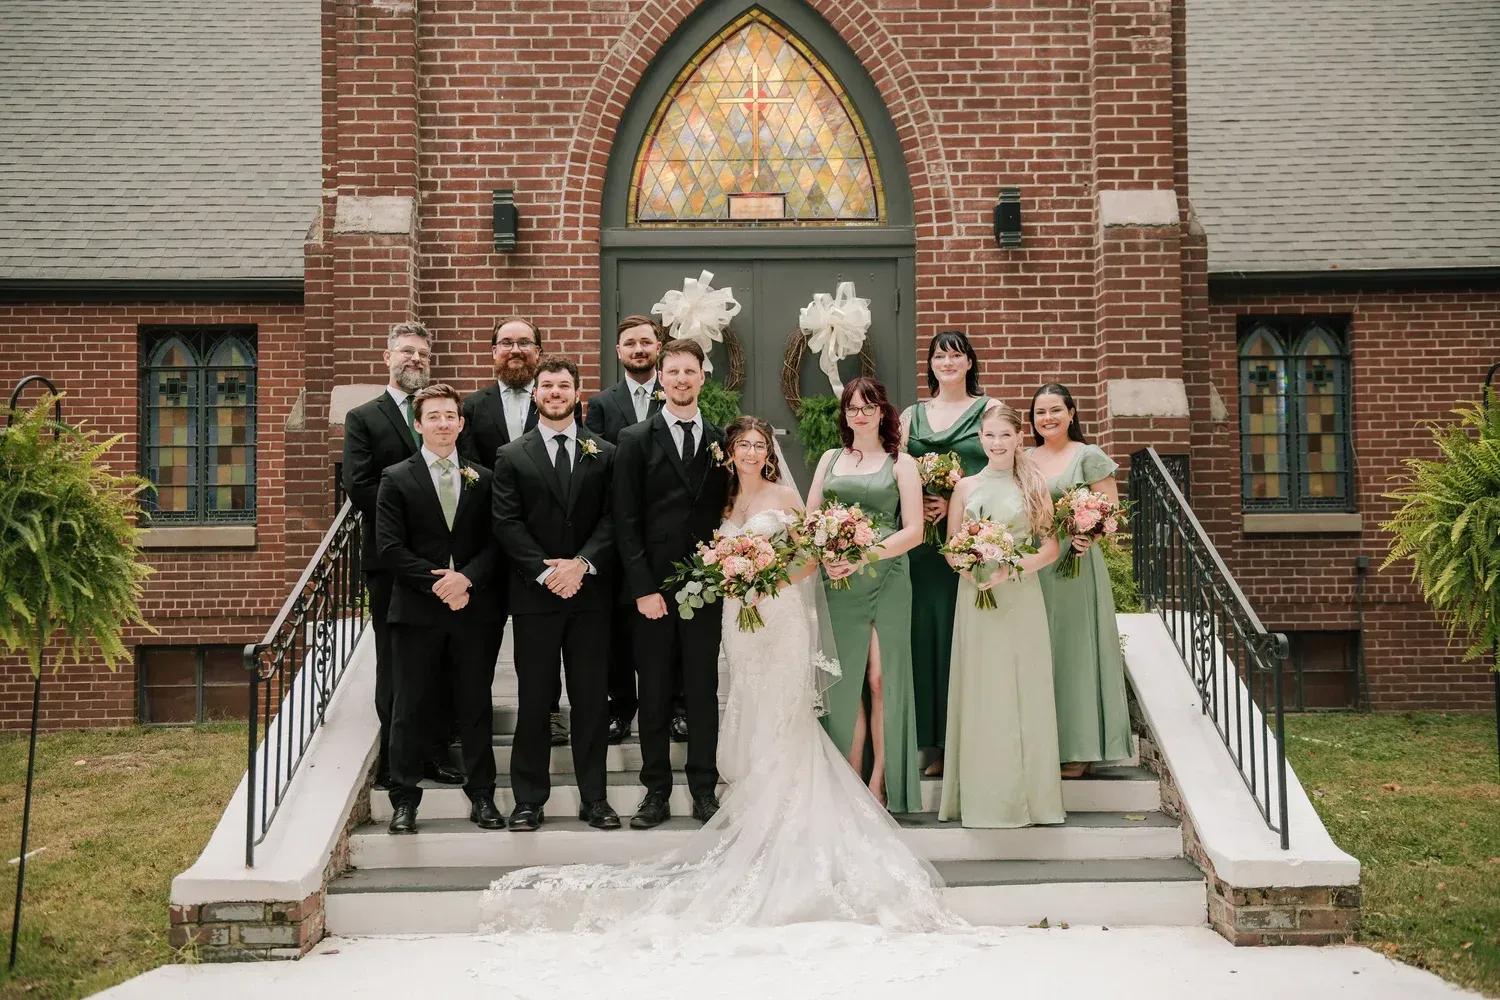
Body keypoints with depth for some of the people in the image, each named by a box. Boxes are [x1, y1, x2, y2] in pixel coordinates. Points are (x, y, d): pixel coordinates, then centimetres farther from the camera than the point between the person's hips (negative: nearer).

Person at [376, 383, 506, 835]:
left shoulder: (483, 479, 9)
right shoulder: (397, 479, 3)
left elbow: (495, 542, 4)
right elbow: (391, 548, -4)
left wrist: (466, 578, -13)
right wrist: (436, 583, -13)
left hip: (474, 608, 2)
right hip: (416, 611, -1)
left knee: (475, 704, 7)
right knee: (410, 707, 3)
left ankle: (481, 795, 17)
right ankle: (404, 800, 12)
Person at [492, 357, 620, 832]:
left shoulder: (604, 454, 8)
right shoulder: (511, 456, 5)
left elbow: (612, 519, 0)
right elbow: (507, 524, -3)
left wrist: (581, 563, -14)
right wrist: (546, 571, -13)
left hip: (590, 592, 1)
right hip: (534, 594, -1)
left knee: (591, 698, 6)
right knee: (533, 699, 4)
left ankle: (594, 797, 14)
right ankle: (529, 799, 13)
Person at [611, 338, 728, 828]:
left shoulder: (722, 441, 9)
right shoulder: (636, 440, 2)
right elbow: (626, 521, -3)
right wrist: (643, 587, -9)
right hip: (653, 587, -1)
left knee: (703, 690, 6)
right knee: (654, 692, 5)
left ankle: (704, 789, 16)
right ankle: (656, 791, 15)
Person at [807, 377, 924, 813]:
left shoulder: (901, 463, 6)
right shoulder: (830, 459, 17)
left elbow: (913, 531, -2)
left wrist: (864, 557, -14)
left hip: (884, 580, -3)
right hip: (836, 583, 3)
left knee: (881, 679, -5)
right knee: (844, 682, 2)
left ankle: (879, 783, 3)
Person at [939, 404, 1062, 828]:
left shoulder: (1033, 486, 5)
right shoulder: (965, 487, 8)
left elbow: (1051, 547, 1)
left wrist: (1009, 568, -13)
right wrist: (973, 570, -13)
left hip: (1021, 598, -1)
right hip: (975, 597, 1)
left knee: (1023, 690, 0)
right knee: (980, 693, 2)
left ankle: (1027, 792, 10)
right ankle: (983, 797, 9)